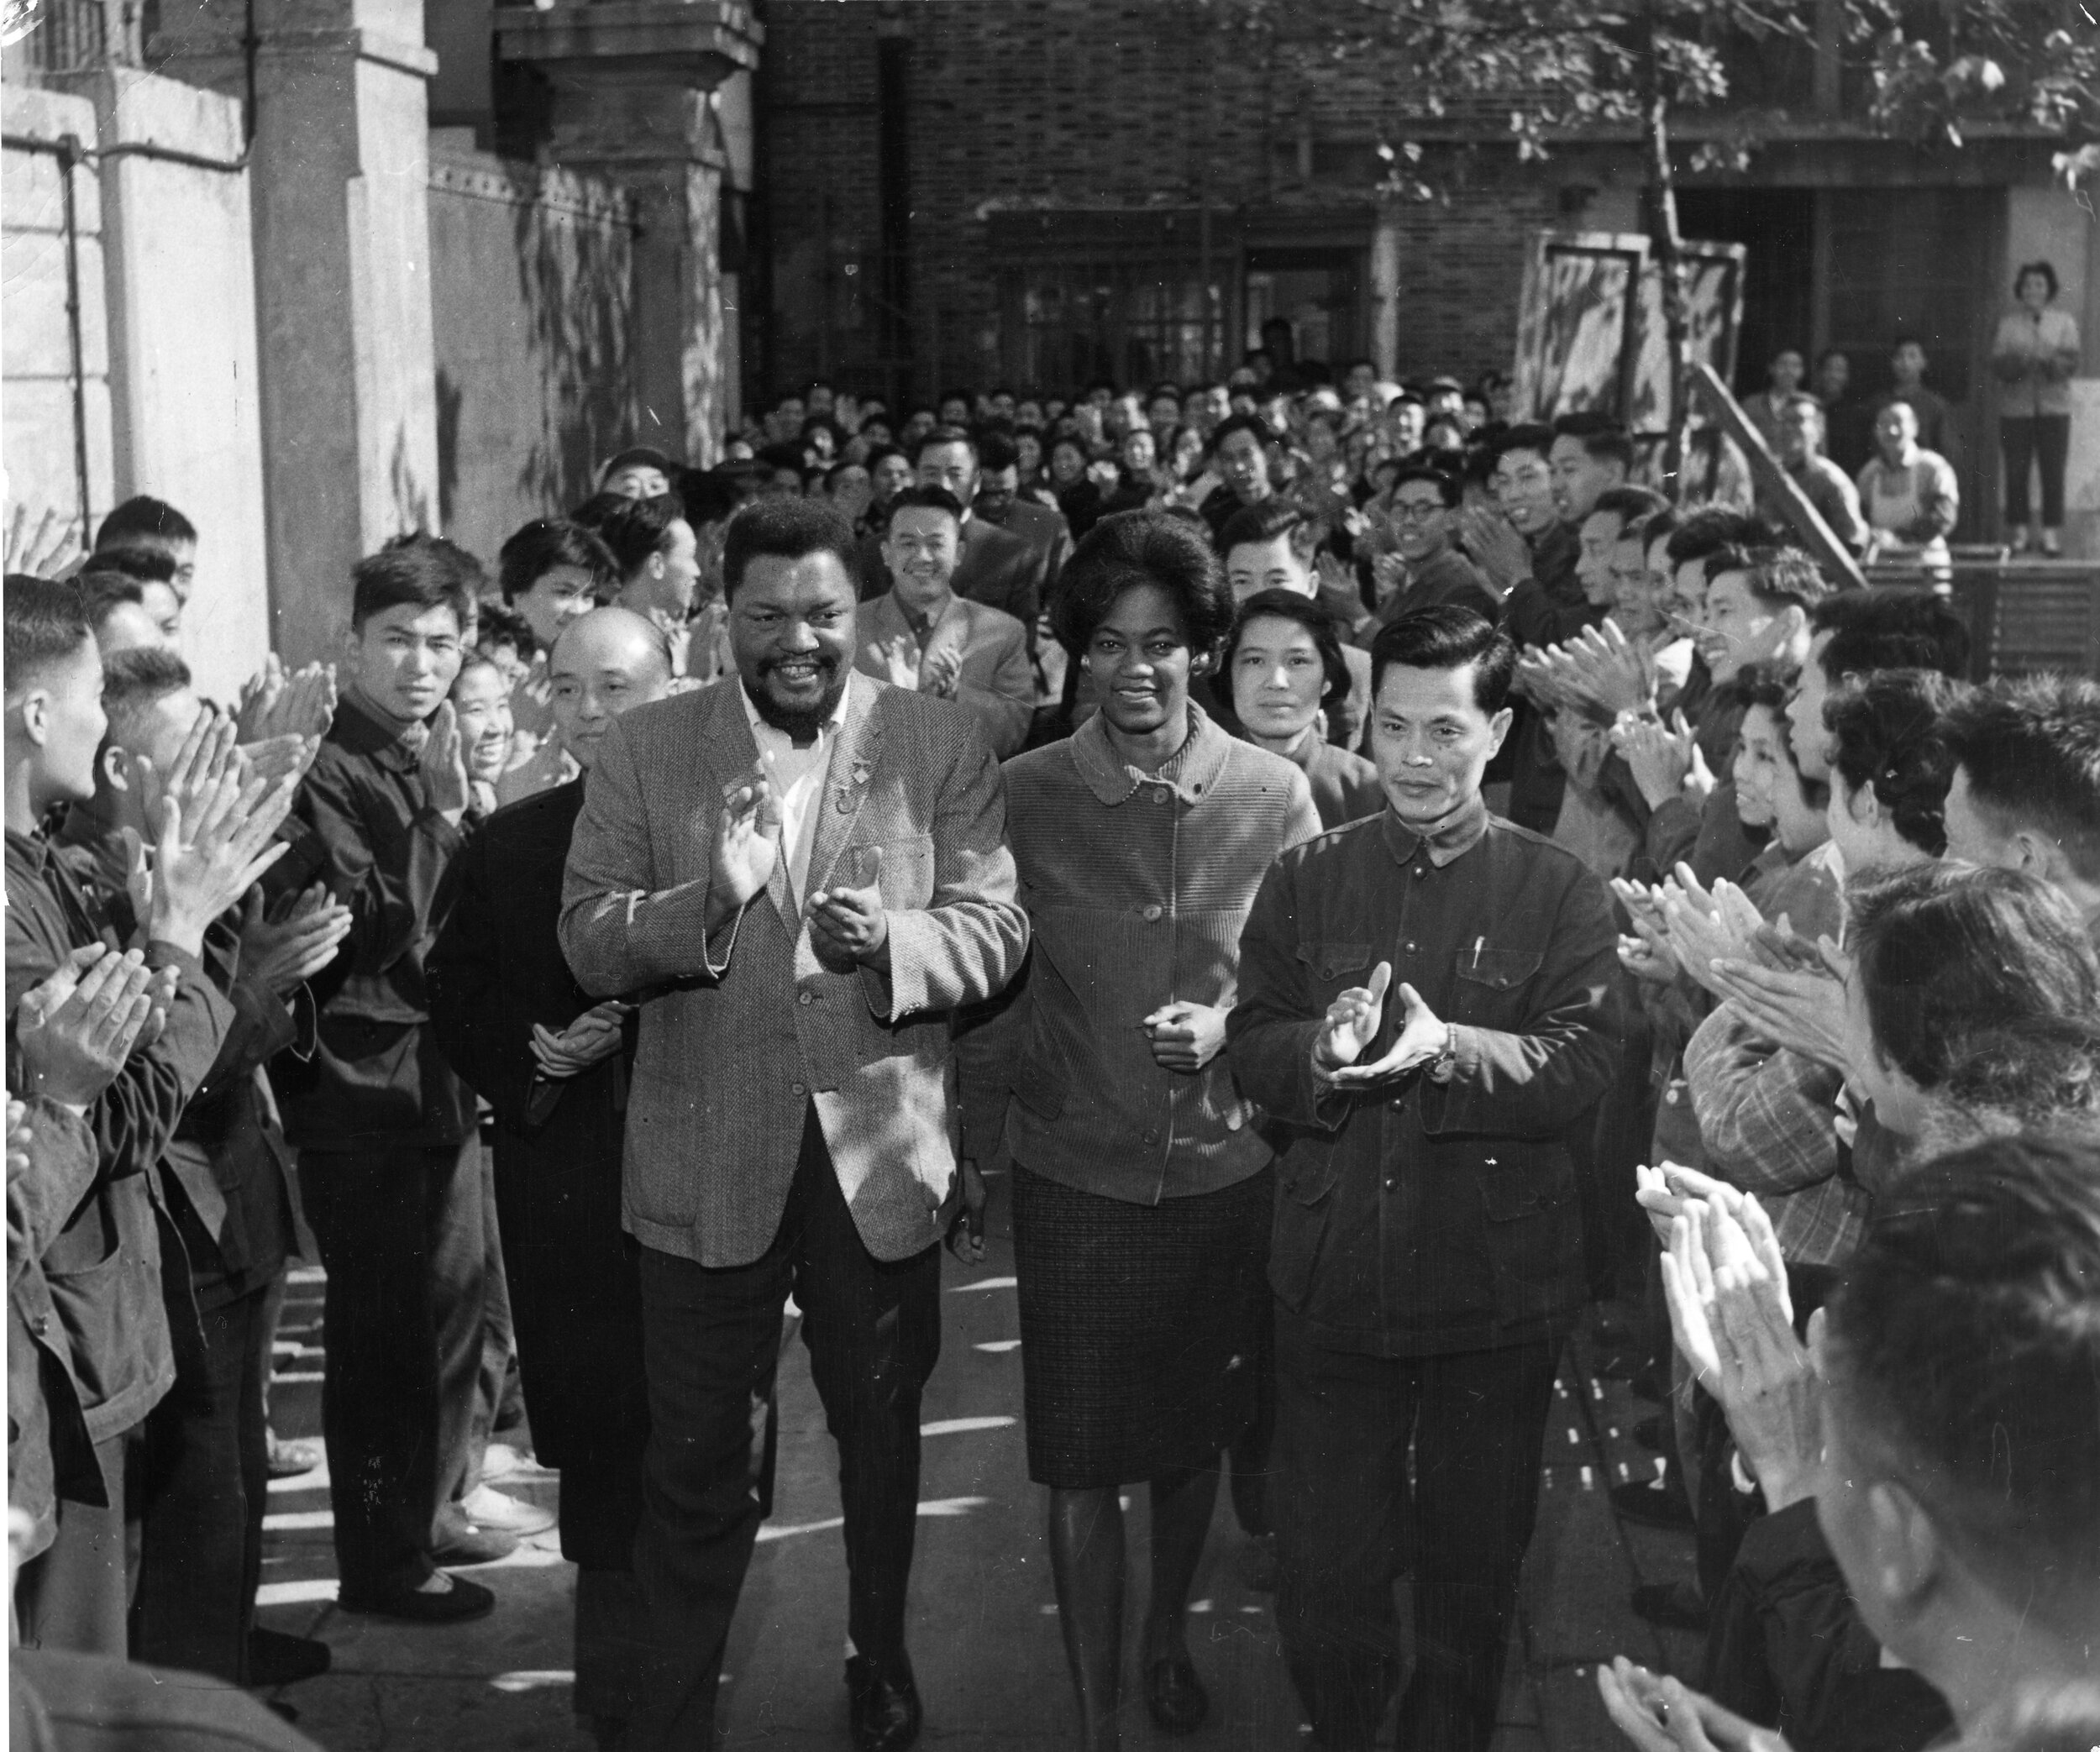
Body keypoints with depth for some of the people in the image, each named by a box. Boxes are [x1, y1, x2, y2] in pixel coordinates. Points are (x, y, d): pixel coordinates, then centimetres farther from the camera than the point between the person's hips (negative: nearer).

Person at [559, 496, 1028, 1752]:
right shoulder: (644, 753, -1)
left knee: (883, 1437, 20)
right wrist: (710, 898, -26)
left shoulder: (946, 749, -2)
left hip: (883, 1161, 1)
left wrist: (888, 939, -26)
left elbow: (998, 932, -6)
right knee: (697, 1462, 9)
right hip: (708, 1164, -1)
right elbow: (587, 943, -7)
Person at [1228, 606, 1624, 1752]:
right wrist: (1325, 1050, -22)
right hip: (1330, 1283, 1)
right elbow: (1250, 1054, 0)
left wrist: (1451, 1048, -30)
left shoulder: (1560, 892, -2)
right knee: (1322, 1572, 9)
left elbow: (1583, 1066, -13)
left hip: (1496, 1293, -1)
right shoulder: (1306, 882, 5)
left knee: (1474, 1572, 15)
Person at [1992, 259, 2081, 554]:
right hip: (2015, 406, 0)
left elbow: (2072, 363, -3)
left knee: (2053, 472, -4)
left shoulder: (2065, 322, 8)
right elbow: (1997, 362, -2)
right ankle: (2017, 532, 8)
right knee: (2016, 472, 0)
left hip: (2054, 408, 0)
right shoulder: (2007, 322, 8)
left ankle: (2051, 533, 0)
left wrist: (2049, 359, -22)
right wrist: (2020, 361, -22)